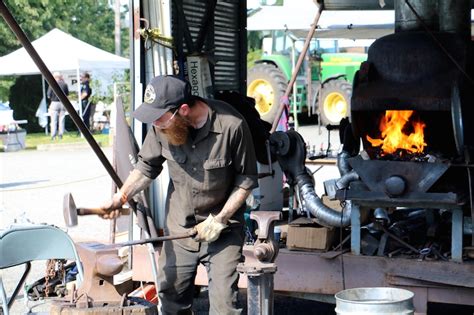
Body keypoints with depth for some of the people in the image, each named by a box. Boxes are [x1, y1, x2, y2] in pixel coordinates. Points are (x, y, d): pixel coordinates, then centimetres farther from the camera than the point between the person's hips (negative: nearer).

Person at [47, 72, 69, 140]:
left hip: (54, 103, -2)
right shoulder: (64, 84, -1)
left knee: (54, 120, 3)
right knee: (61, 120, 8)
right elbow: (67, 94, 9)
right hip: (63, 103, 2)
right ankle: (60, 134, 7)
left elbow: (49, 95, -6)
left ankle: (53, 135, 0)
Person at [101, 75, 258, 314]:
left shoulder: (231, 126, -23)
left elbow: (246, 179, -11)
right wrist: (122, 196, -11)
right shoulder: (163, 127, -12)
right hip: (179, 229, 4)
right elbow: (147, 166, 5)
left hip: (223, 231, -4)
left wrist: (220, 219, -16)